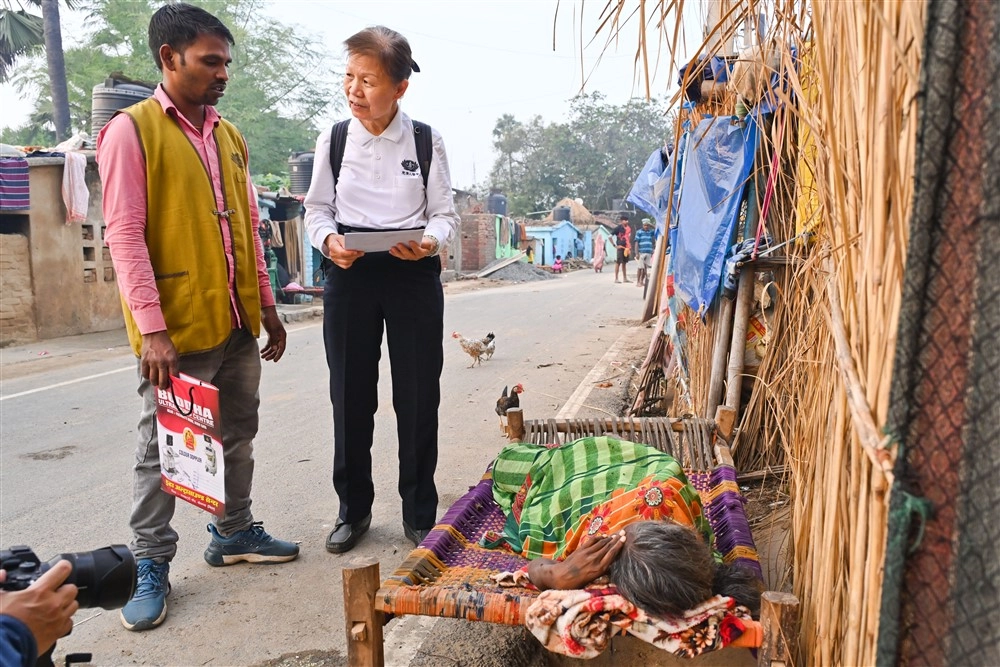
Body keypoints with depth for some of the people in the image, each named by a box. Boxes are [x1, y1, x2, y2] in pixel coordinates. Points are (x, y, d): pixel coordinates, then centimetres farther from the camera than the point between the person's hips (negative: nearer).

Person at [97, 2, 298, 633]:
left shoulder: (230, 136, 13)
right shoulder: (131, 131, -6)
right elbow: (124, 236, -12)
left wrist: (267, 305, 14)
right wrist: (151, 328, -18)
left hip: (238, 323, 6)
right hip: (177, 329, -6)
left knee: (238, 435, 15)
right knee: (163, 449, 5)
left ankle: (234, 532, 32)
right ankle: (152, 564, 20)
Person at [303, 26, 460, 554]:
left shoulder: (426, 142, -1)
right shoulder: (333, 139, 2)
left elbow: (445, 214, 1)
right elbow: (317, 209, 7)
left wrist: (429, 242, -21)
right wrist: (329, 241, -15)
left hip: (414, 274, -1)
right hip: (349, 274, 1)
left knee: (418, 395, 3)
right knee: (350, 394, 7)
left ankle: (419, 515, 21)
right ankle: (353, 509, 26)